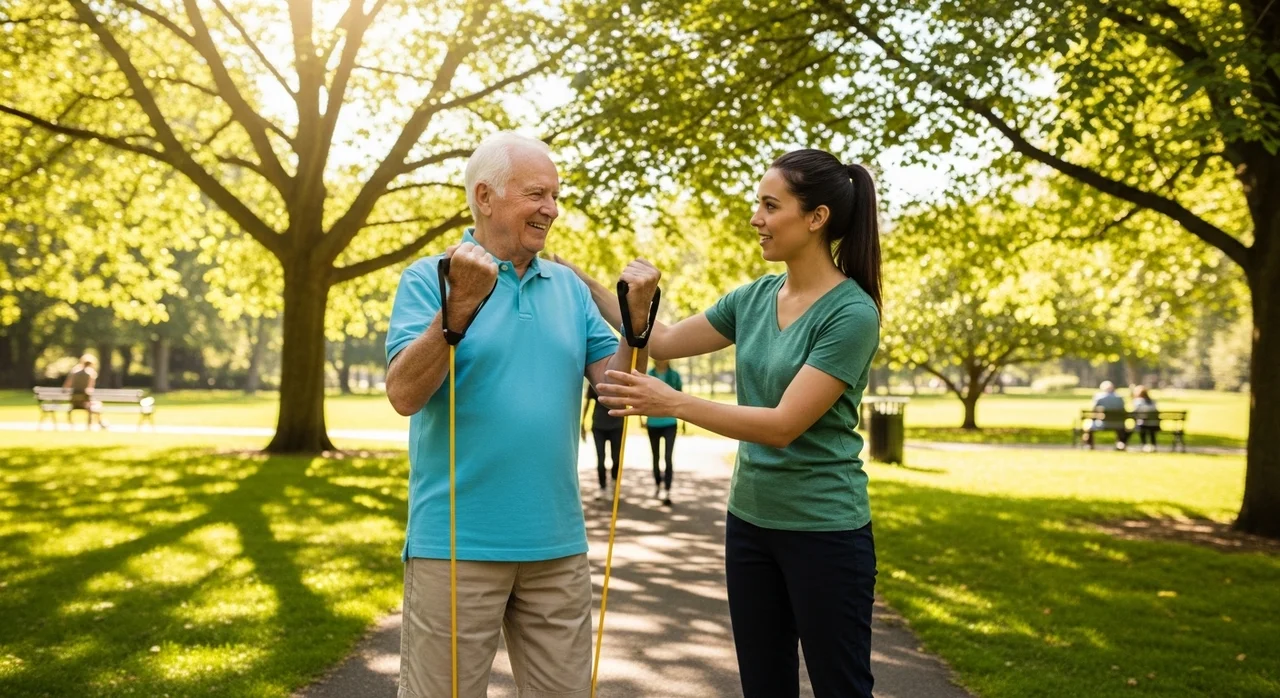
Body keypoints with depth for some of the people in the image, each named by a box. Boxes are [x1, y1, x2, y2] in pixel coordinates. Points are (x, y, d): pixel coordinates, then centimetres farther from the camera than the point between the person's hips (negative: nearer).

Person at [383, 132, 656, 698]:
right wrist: (462, 306, -26)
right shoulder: (429, 278, -4)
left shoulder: (569, 286, 10)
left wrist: (637, 318, -11)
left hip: (557, 544, 5)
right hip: (457, 543, -4)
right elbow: (403, 395, -16)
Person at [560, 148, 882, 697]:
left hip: (824, 532, -7)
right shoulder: (755, 297, 4)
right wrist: (587, 287, 3)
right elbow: (665, 343, 12)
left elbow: (785, 424, -22)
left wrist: (672, 403, -28)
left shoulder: (851, 313, -16)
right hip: (749, 522, 7)